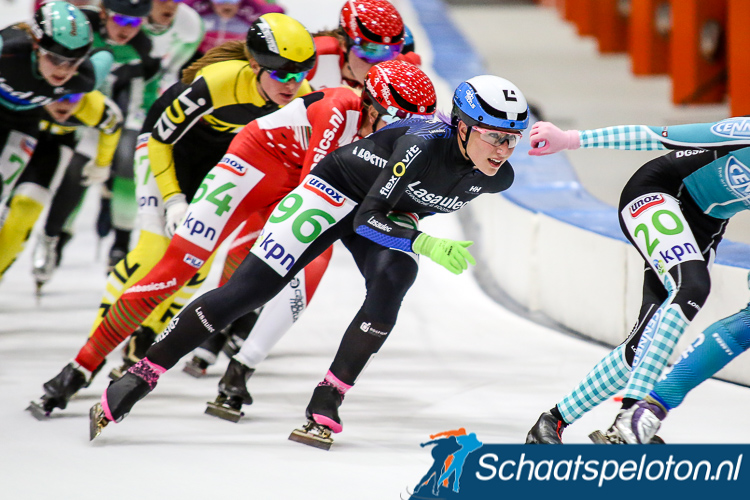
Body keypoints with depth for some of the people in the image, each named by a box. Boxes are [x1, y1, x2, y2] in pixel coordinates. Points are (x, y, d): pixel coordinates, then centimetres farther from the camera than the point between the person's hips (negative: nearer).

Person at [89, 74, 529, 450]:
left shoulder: (497, 178, -16)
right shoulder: (425, 144, -35)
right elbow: (367, 219, -32)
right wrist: (425, 244, -41)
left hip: (392, 213, 5)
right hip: (337, 192, -5)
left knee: (394, 280, -27)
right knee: (245, 292, -12)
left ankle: (326, 404, -16)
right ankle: (139, 378, -7)